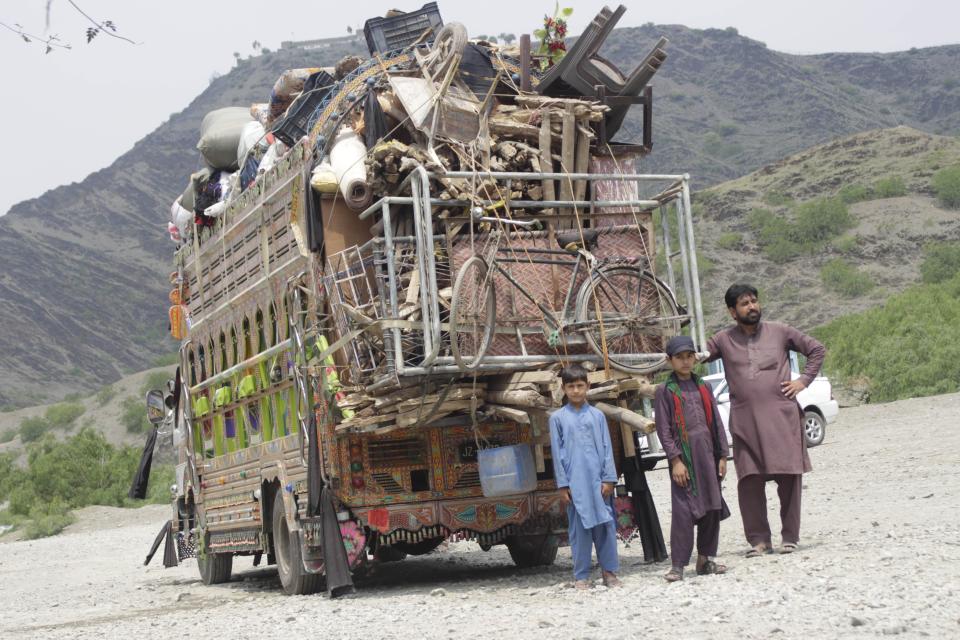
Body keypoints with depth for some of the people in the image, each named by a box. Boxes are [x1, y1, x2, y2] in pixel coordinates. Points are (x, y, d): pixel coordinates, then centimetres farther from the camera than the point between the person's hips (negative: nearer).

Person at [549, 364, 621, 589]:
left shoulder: (597, 415, 8)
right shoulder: (558, 418, 4)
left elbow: (606, 447, 7)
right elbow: (557, 453, 3)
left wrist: (609, 478, -1)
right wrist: (563, 485, -1)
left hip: (598, 480, 1)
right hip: (575, 483, -1)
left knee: (606, 524, 2)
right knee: (579, 528, 2)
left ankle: (609, 571, 10)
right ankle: (581, 576, 8)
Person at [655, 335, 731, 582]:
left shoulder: (703, 387, 13)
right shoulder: (665, 391, 0)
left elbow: (716, 422, 14)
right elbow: (663, 429, -4)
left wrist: (722, 455, 8)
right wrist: (675, 460, -12)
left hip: (707, 454, 5)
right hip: (683, 455, -5)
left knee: (712, 507, 6)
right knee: (683, 510, -8)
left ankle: (705, 559, 17)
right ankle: (678, 564, -5)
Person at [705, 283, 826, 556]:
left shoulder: (780, 332, 7)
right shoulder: (724, 340, 7)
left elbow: (817, 349, 14)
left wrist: (803, 380, 4)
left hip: (782, 416, 0)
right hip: (745, 423, 0)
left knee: (789, 478, -1)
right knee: (749, 482, -3)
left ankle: (789, 537, 11)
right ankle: (759, 539, 8)